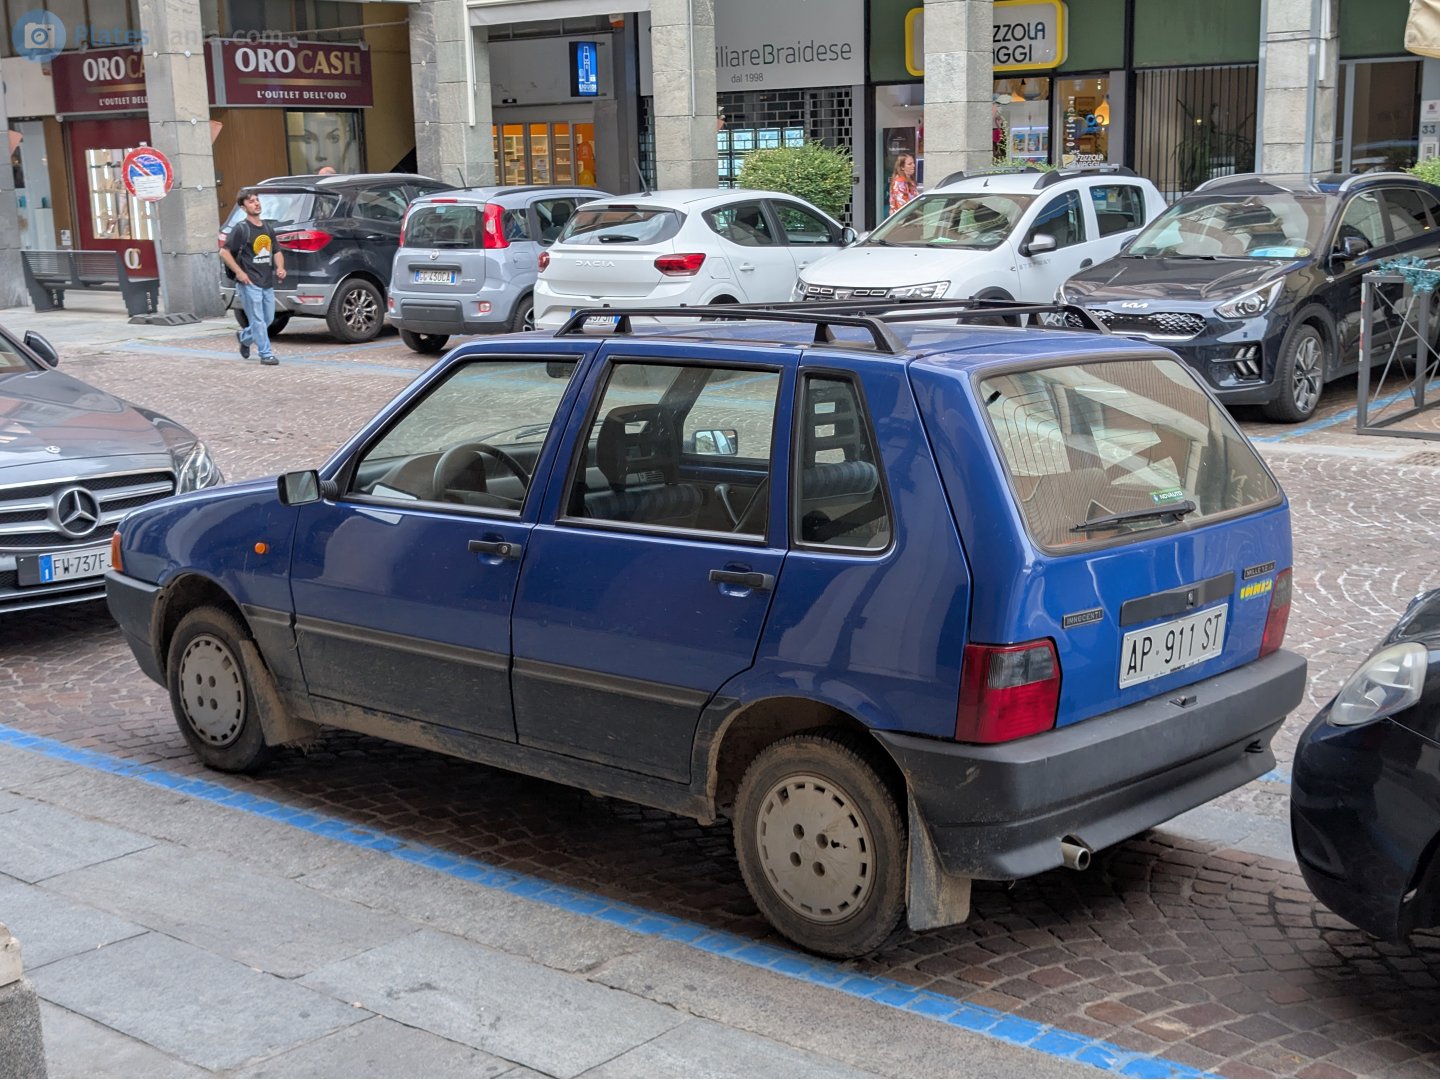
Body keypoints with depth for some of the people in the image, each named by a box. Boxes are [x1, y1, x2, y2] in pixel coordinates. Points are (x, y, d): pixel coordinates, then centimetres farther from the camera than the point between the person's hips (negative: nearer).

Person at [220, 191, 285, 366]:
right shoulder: (241, 228, -7)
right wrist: (239, 272, -15)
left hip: (268, 282, 7)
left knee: (268, 319, 14)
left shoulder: (268, 227, 13)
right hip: (249, 283, -7)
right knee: (258, 320, -6)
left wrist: (280, 267, 3)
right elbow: (224, 252, -8)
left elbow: (276, 251, 23)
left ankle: (244, 337, 38)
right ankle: (266, 354, -1)